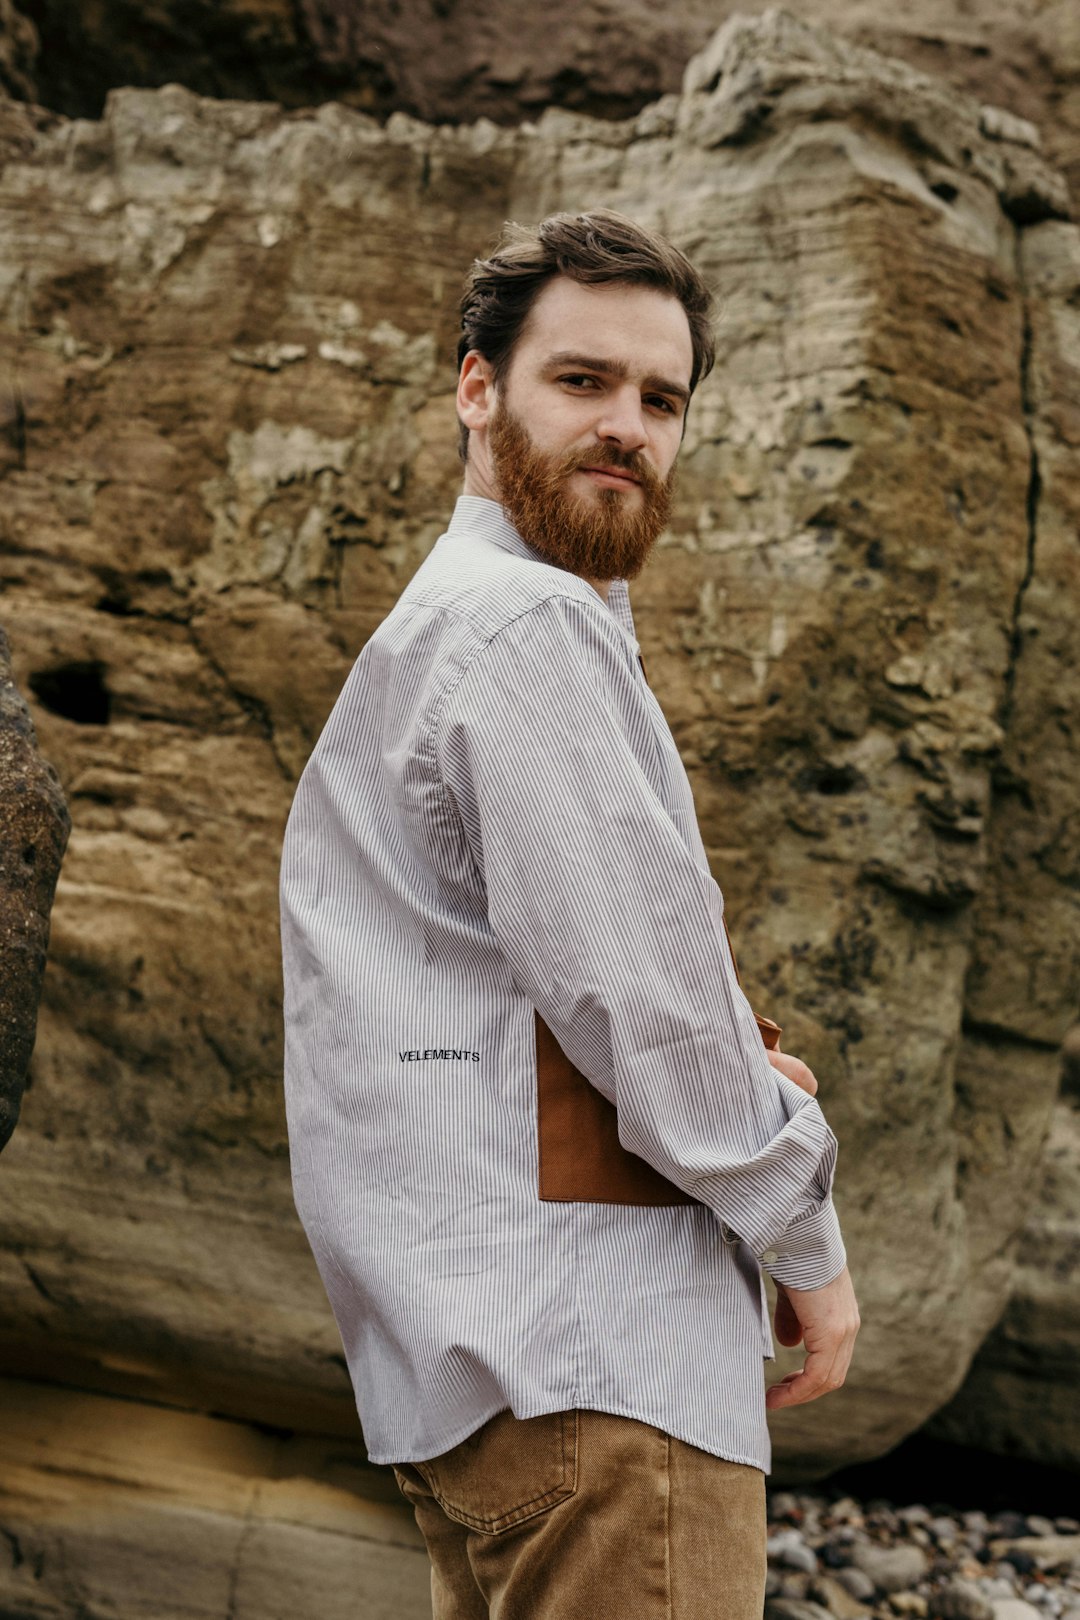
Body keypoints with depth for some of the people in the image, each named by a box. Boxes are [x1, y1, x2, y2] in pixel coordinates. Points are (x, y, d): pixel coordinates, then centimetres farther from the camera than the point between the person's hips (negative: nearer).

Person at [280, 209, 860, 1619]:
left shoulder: (433, 631, 23)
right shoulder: (532, 626, -11)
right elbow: (637, 991, -17)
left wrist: (727, 1077, 9)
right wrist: (807, 1239, -4)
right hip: (586, 1365, -11)